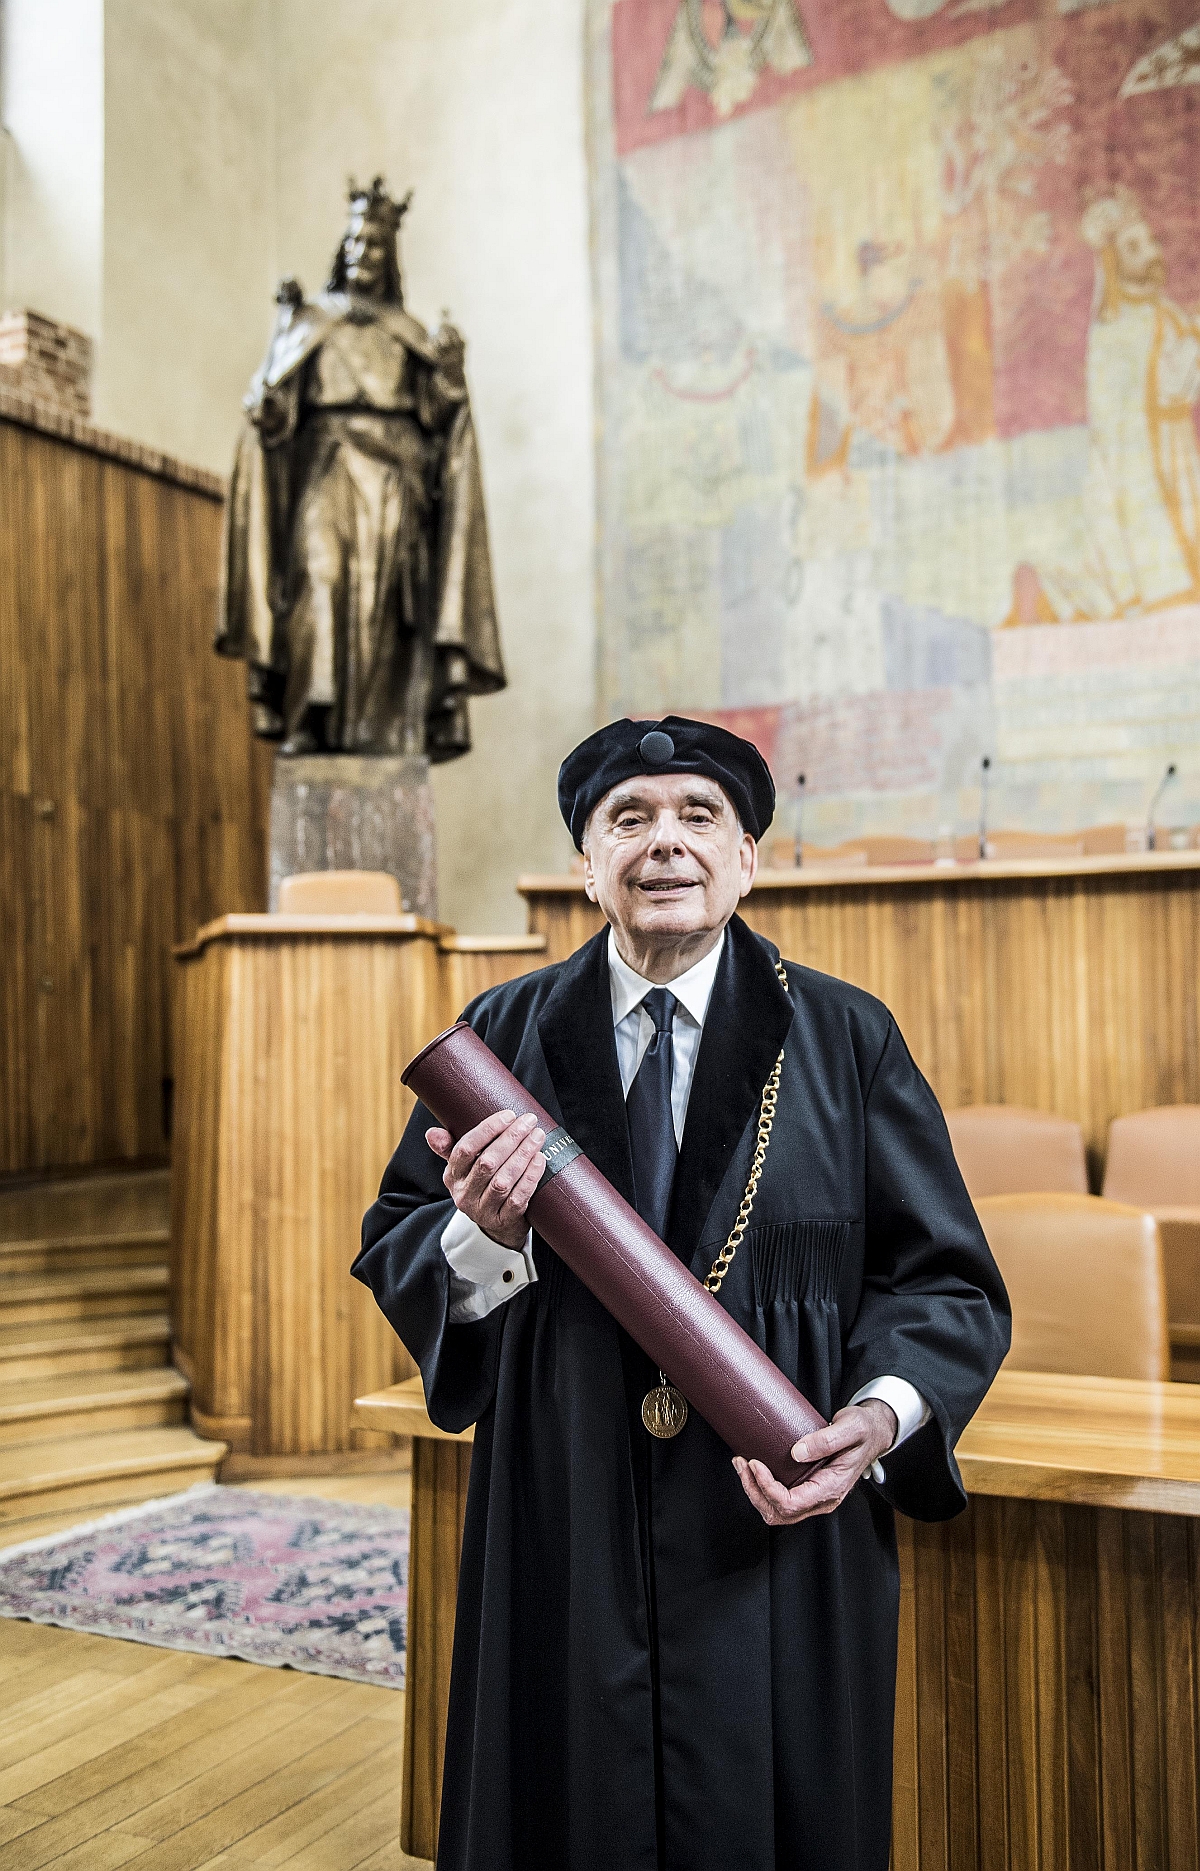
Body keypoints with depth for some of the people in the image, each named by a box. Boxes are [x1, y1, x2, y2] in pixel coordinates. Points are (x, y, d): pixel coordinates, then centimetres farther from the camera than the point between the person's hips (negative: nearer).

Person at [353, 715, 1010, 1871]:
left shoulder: (847, 1039, -2)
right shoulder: (502, 1033, 1)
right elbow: (391, 1252, 2)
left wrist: (880, 1418, -18)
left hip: (776, 1531, -1)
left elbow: (946, 1278, 0)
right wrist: (485, 1236, -20)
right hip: (561, 1537, 1)